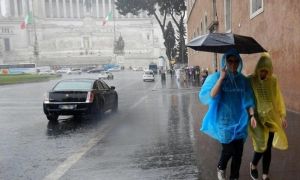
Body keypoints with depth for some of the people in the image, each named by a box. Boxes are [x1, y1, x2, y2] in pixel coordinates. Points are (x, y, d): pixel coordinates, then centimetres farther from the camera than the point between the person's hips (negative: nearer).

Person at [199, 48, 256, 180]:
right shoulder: (215, 77, -8)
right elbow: (209, 96, -21)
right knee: (228, 149, 0)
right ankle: (220, 168, 33)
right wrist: (221, 78, -24)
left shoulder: (242, 80, 4)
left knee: (238, 151, 7)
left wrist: (252, 115, -4)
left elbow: (248, 99, 7)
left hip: (240, 120, 4)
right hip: (224, 121, -3)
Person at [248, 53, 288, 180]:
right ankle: (253, 165, 27)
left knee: (268, 147, 10)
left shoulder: (273, 80, 0)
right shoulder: (250, 80, -10)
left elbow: (278, 98, 9)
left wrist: (282, 116, 9)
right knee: (262, 145, -7)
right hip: (257, 118, -3)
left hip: (272, 118, 4)